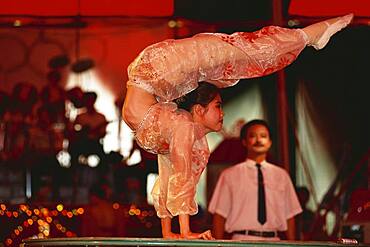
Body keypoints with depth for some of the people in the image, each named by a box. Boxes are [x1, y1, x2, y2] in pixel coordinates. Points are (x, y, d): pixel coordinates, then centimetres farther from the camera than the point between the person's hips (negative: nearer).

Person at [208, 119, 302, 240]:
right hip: (243, 239, -2)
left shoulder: (281, 175, 12)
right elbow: (219, 215, 2)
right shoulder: (230, 175, 5)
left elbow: (289, 215, 10)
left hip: (273, 240, 3)